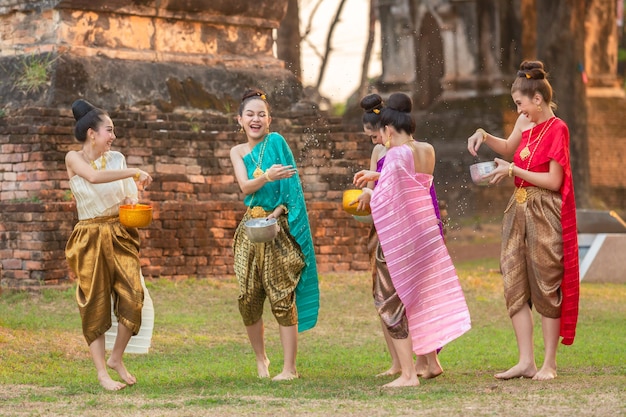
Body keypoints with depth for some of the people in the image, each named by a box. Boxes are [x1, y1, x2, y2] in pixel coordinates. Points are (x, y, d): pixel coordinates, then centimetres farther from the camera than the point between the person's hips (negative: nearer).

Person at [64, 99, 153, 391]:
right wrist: (134, 172, -24)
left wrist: (131, 201, -11)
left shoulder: (116, 158, 7)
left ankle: (116, 358, 12)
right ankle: (102, 372, 6)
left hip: (121, 235, 3)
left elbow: (130, 194, 12)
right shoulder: (74, 158, -5)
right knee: (95, 303, -1)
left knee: (132, 297, -8)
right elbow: (94, 176, -25)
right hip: (90, 239, -3)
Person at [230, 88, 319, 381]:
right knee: (248, 298, 3)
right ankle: (260, 359, 24)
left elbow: (291, 187, -6)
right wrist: (267, 177, -28)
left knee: (282, 297, -7)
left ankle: (289, 368, -2)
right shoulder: (238, 152, 9)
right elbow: (245, 186, -8)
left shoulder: (276, 142, -2)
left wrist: (278, 211, -20)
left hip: (278, 228, -4)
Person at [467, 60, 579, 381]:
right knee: (515, 285, 4)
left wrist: (513, 170, -15)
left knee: (546, 287, -2)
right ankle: (526, 362, 6)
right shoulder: (526, 123, 9)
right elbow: (509, 148, 29)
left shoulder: (557, 129, -13)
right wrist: (483, 136, 12)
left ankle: (549, 363, 5)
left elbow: (554, 181, -17)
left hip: (544, 214, -8)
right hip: (519, 210, 8)